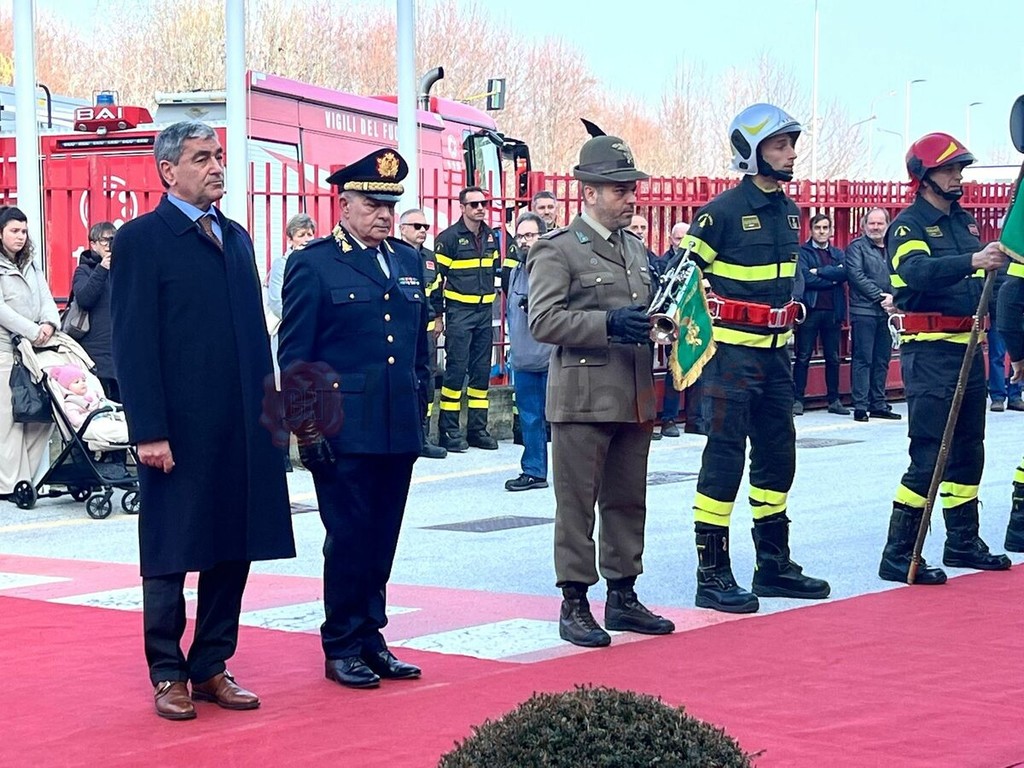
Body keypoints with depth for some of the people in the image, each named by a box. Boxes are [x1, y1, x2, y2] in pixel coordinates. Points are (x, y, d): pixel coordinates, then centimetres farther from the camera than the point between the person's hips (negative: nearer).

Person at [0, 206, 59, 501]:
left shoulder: (31, 265, 17)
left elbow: (46, 298, 10)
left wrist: (49, 323, -10)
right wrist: (32, 331, -17)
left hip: (34, 348, 6)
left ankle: (28, 476, 6)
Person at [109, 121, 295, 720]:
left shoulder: (237, 237, 15)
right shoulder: (141, 240, -6)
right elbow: (134, 345, -10)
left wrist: (269, 405, 10)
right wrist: (149, 431, -15)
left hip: (243, 425, 6)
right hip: (179, 428, -6)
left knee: (235, 548, 9)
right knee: (171, 555, 5)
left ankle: (212, 665, 20)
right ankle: (169, 674, 15)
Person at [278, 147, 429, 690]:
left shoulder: (408, 261, 14)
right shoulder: (313, 265, -4)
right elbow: (294, 355, -5)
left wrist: (419, 410, 14)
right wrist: (306, 426, -10)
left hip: (399, 431, 5)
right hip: (343, 431, -5)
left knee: (382, 541, 9)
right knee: (348, 538, -1)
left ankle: (370, 639, 19)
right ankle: (341, 648, 9)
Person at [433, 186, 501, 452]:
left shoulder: (491, 237, 12)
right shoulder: (448, 238, -6)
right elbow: (436, 277, -6)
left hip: (485, 311, 6)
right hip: (459, 312, -6)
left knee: (482, 370, 8)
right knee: (456, 369, -6)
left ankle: (477, 429, 14)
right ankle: (449, 430, -1)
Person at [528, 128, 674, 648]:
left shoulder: (636, 249, 18)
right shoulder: (557, 250, -5)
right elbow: (543, 321, -14)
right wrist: (608, 324, -22)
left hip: (635, 399, 7)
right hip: (583, 399, -7)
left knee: (628, 502, 12)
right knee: (577, 504, -2)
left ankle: (623, 598, 21)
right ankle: (574, 605, 3)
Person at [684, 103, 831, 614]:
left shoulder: (788, 212, 12)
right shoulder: (722, 212, -13)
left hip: (774, 351, 8)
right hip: (731, 350, -8)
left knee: (777, 455, 13)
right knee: (724, 458, -6)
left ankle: (774, 565, 24)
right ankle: (712, 576, -2)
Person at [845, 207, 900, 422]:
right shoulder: (857, 247, 0)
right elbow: (856, 275, -10)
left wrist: (892, 297, -6)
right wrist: (880, 296, -13)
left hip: (886, 311, 5)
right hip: (863, 311, -5)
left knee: (882, 360, 8)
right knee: (863, 359, -5)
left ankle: (878, 404, 15)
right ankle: (860, 405, -5)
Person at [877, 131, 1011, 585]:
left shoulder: (964, 222, 15)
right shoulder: (909, 225, -10)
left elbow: (979, 280, 22)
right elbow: (917, 272, -30)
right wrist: (972, 261, -43)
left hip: (966, 347, 8)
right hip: (929, 352, -8)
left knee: (968, 450, 15)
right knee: (928, 456, -11)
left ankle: (963, 543, 28)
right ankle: (898, 556, -7)